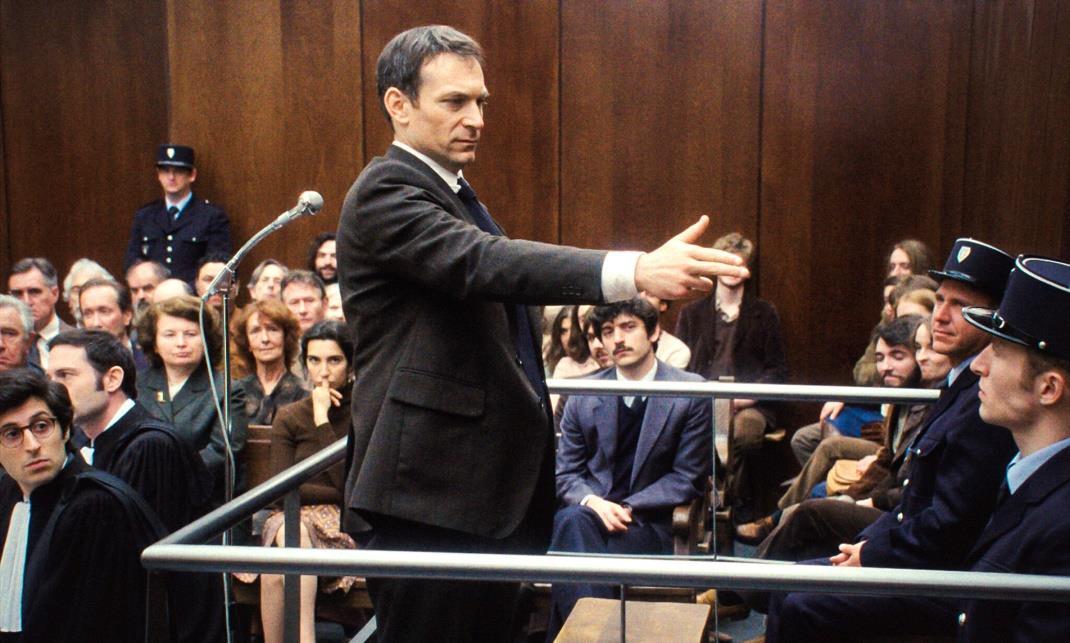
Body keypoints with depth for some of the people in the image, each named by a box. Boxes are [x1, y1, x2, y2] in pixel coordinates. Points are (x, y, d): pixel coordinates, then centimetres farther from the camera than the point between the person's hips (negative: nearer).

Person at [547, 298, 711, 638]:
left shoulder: (691, 392, -1)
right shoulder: (583, 395, 7)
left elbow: (688, 478, -1)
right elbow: (566, 473, 10)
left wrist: (627, 508, -14)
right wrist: (591, 502, -14)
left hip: (648, 523, -2)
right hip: (588, 513, 3)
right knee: (570, 520, -35)